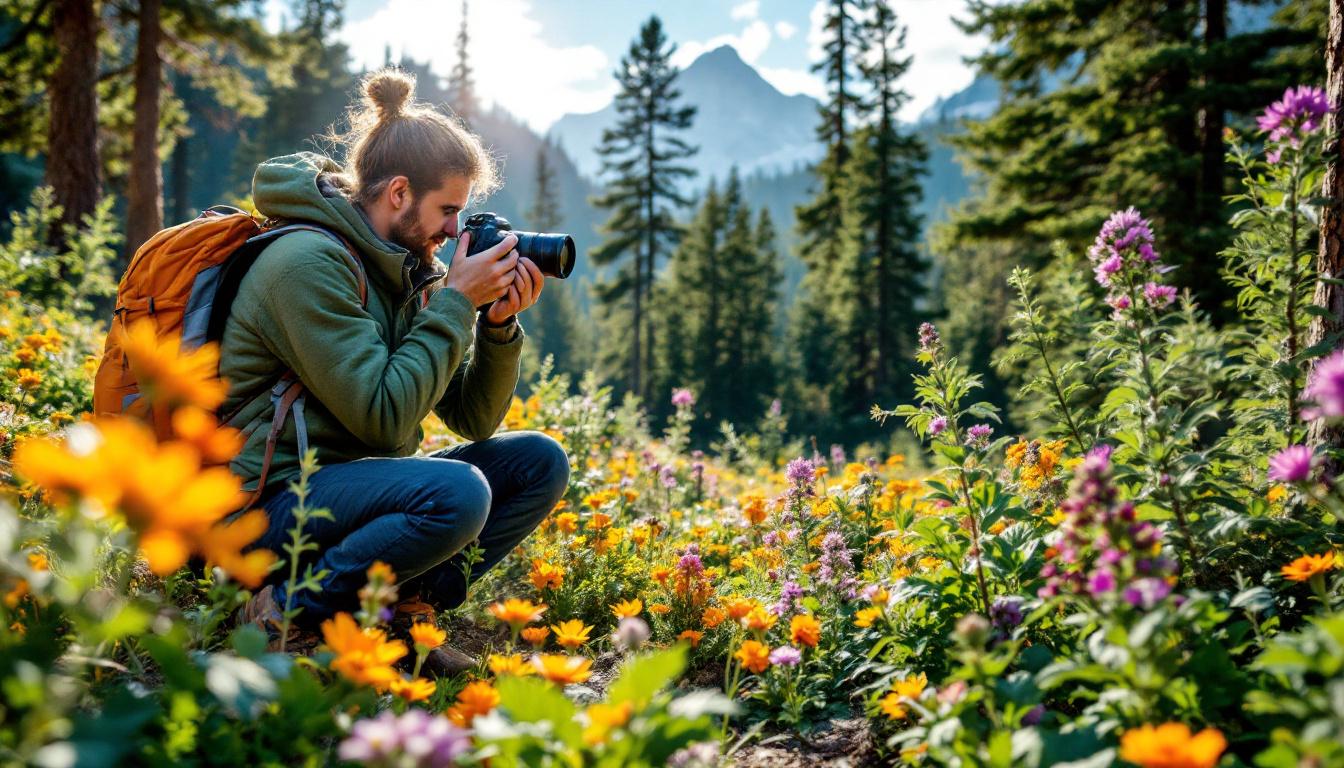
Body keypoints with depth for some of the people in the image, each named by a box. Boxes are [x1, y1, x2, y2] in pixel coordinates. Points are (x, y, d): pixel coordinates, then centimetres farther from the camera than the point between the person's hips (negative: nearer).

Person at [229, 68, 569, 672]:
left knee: (539, 462, -1)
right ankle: (289, 611, -16)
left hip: (353, 485, 9)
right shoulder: (308, 261, -16)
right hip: (274, 505, -9)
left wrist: (500, 326, -6)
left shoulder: (406, 270, 10)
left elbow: (472, 419, 10)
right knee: (457, 492, -33)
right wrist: (456, 302, -17)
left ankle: (404, 604, -7)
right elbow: (384, 416, -23)